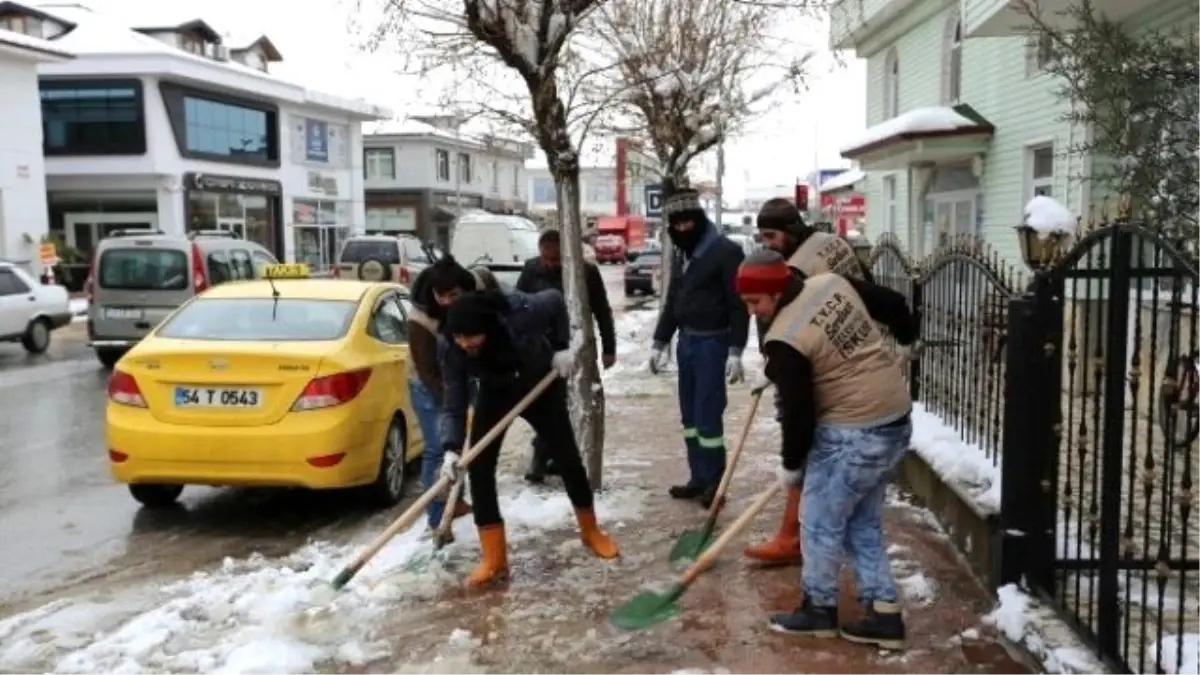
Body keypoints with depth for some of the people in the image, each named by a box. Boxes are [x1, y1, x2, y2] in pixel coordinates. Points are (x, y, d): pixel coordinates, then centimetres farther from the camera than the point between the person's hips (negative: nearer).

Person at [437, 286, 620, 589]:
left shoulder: (520, 312, -39)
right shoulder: (452, 353, -30)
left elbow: (555, 300, -18)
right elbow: (453, 406, -27)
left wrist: (561, 347, -19)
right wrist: (451, 449, -41)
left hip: (540, 385, -1)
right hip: (495, 394, 2)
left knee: (567, 456, 4)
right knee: (479, 466, -11)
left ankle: (591, 531, 28)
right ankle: (493, 559, -3)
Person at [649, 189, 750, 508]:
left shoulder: (726, 251, -12)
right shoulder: (684, 257, 14)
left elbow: (739, 304, -15)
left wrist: (735, 351, -19)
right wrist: (659, 343, 18)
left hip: (712, 343, -8)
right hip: (686, 342, 9)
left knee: (708, 415, -7)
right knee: (690, 414, 12)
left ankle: (715, 482, 4)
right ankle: (699, 478, 22)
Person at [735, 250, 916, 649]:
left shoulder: (784, 340, -20)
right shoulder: (833, 283, 2)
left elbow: (798, 412, -15)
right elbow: (892, 303, 15)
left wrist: (791, 464, 2)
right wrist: (908, 337, 36)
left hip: (854, 433, -9)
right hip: (895, 418, 10)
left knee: (821, 522, 8)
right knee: (863, 523, 17)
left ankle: (819, 608, 23)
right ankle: (884, 613, 20)